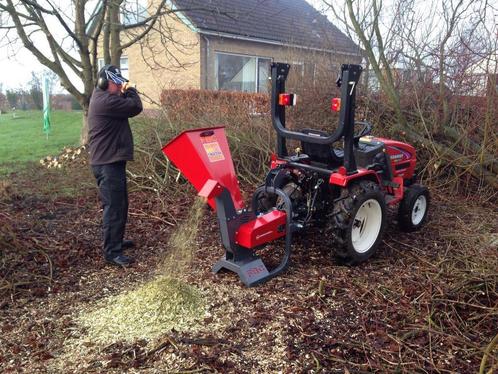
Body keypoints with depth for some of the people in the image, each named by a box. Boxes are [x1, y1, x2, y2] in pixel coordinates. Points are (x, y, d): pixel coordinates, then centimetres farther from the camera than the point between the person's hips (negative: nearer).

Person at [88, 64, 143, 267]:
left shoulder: (103, 97, 16)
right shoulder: (106, 101, -18)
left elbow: (124, 105, 19)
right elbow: (136, 107, -16)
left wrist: (125, 92, 4)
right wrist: (130, 90, 1)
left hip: (109, 161, 11)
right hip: (108, 164, -11)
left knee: (119, 204, 20)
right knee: (114, 207, -8)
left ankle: (115, 240, 35)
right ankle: (112, 252, -2)